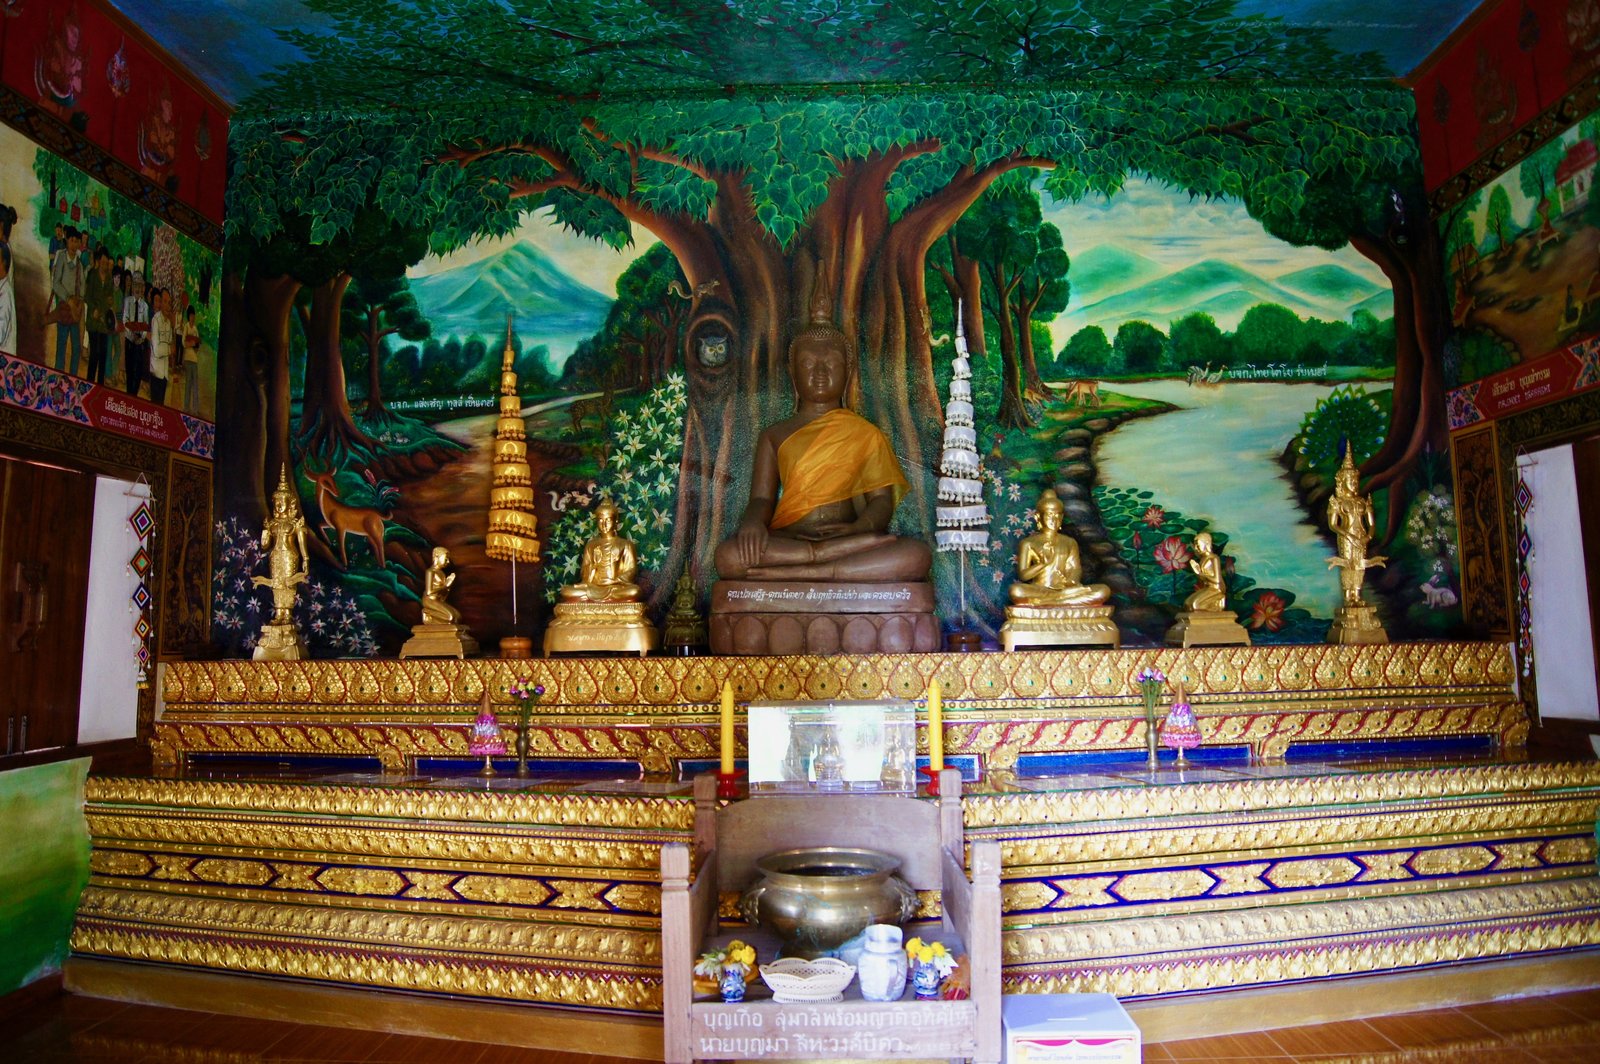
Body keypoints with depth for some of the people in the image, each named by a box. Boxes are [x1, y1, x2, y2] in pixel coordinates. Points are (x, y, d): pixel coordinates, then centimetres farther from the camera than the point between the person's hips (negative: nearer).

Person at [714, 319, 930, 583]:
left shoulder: (865, 433, 16)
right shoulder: (774, 436, 18)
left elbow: (881, 499, 7)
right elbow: (762, 498, 9)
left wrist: (858, 528, -17)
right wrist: (753, 521, -18)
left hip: (845, 537, 0)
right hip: (787, 541, 0)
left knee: (916, 555, -31)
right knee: (728, 555, -35)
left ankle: (786, 575, -33)